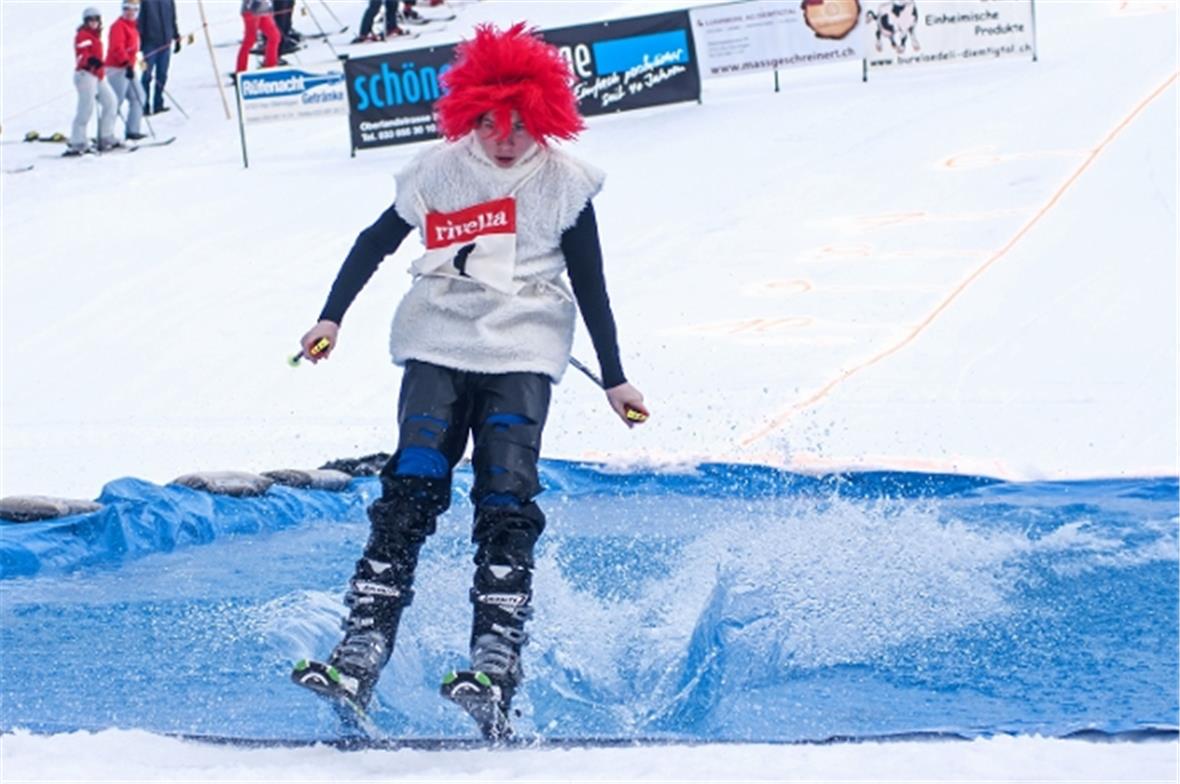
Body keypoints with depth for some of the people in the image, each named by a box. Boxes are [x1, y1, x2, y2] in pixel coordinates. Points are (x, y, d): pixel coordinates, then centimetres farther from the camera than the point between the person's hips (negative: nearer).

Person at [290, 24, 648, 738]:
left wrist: (614, 378, 11)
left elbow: (590, 284, 10)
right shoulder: (439, 171, 5)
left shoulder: (565, 182, 3)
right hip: (438, 346, 1)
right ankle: (361, 654, -19)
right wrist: (332, 317, 8)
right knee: (410, 492, -13)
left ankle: (497, 665, -22)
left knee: (506, 503, -15)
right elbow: (376, 243, 16)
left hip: (522, 356, -1)